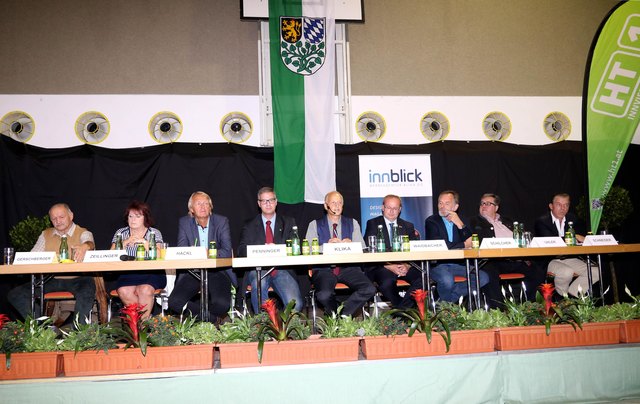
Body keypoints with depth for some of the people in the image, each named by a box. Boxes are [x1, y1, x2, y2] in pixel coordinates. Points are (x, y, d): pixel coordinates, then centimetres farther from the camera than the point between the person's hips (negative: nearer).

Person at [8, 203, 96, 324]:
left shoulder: (83, 233, 3)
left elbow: (89, 242, -20)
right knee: (15, 294, -13)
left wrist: (85, 246, -46)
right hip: (51, 280, 5)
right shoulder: (46, 234, 18)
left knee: (86, 293, -38)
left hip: (76, 279, -4)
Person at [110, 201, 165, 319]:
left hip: (151, 274, -2)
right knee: (123, 292, -28)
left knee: (145, 290, -32)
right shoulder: (121, 233, 14)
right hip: (128, 274, 2)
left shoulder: (154, 233, 7)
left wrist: (144, 242, -19)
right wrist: (126, 242, -12)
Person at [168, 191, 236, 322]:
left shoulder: (222, 221, 1)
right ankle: (212, 318, -1)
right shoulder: (184, 222, 6)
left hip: (216, 272, -2)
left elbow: (227, 251, -7)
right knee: (174, 302, -22)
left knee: (222, 304, -27)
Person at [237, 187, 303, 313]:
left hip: (282, 270, 0)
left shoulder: (288, 222, 17)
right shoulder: (250, 226, 15)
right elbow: (241, 251, 3)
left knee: (295, 304, -25)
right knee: (259, 282, -37)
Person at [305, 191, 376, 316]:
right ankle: (335, 314, 1)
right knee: (324, 295, -33)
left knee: (370, 289, -25)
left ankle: (343, 314, -5)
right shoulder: (315, 225, 10)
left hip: (348, 268, 2)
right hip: (324, 268, -2)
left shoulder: (352, 223, 17)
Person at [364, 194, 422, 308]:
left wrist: (407, 266, -12)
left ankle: (402, 307, -14)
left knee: (422, 278, -27)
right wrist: (389, 266, -15)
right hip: (381, 267, -3)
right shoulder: (373, 224, 9)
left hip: (404, 266, 3)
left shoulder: (408, 226, 19)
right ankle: (403, 310, -11)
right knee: (387, 282, -36)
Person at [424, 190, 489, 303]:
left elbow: (471, 242, 2)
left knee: (483, 277, -13)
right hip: (438, 265, -5)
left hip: (457, 264, 5)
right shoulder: (431, 221, -1)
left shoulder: (460, 221, 13)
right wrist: (464, 244, -8)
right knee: (447, 280, -35)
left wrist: (460, 225, -12)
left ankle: (452, 296, -8)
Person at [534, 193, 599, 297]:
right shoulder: (542, 221, -8)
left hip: (569, 258, 6)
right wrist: (574, 237, -24)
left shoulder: (572, 219, 12)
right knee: (567, 272, -35)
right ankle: (562, 297, -7)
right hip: (549, 260, -6)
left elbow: (582, 237, 9)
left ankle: (572, 294, -4)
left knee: (595, 272, -11)